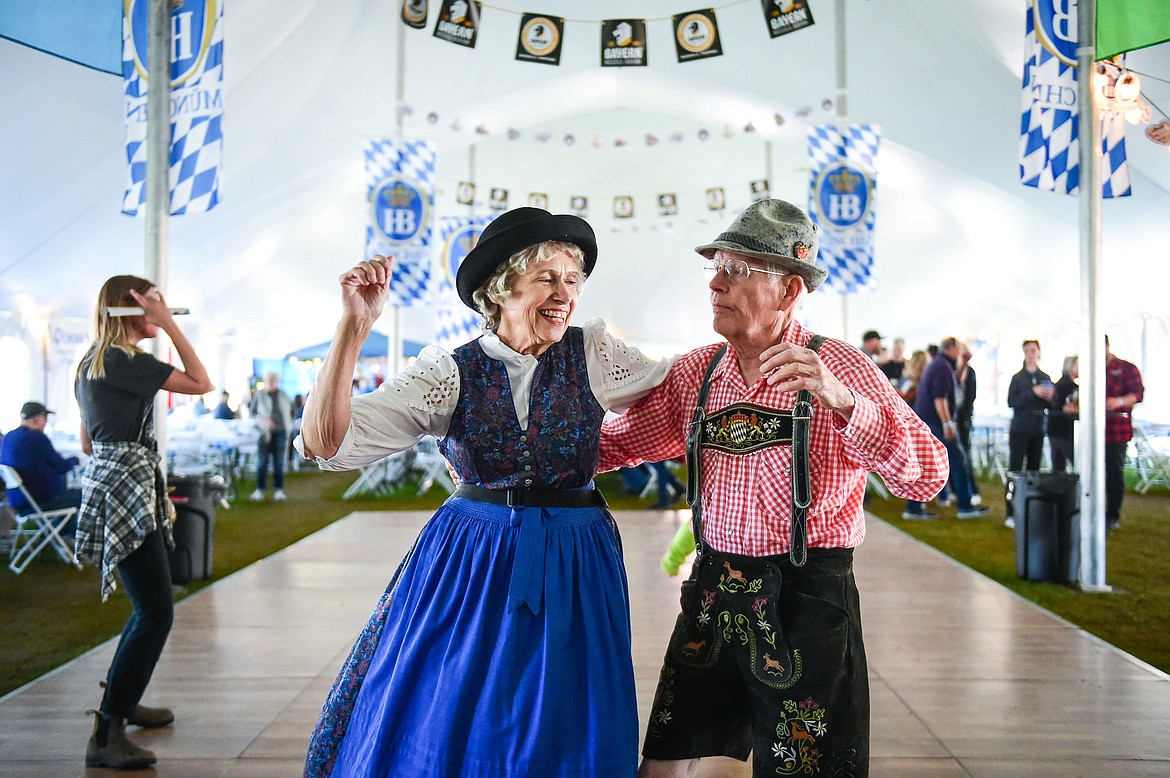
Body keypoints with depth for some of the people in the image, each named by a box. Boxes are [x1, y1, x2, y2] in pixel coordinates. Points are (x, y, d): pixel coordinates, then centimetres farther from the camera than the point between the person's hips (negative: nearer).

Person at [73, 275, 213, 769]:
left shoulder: (91, 362, 16)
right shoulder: (123, 360, -15)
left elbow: (88, 443, 21)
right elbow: (200, 383, -17)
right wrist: (169, 325, -13)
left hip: (110, 483, 11)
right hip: (125, 491, -11)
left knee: (149, 606, 21)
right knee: (156, 613, -12)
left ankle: (122, 700, 34)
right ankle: (106, 736, -10)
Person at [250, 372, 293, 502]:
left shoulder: (284, 397, 11)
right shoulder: (259, 396, 4)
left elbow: (291, 411, 20)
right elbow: (253, 412, 2)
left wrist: (288, 424, 7)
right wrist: (264, 420, -14)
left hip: (280, 431, 2)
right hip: (265, 432, -2)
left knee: (279, 462, 3)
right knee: (263, 461, -3)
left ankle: (278, 490, 9)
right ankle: (259, 490, 2)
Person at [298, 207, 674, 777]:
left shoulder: (593, 355, -1)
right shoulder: (450, 373, -6)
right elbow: (325, 443, -13)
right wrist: (354, 327, -21)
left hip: (570, 571, 1)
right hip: (467, 564, 0)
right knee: (433, 727, 8)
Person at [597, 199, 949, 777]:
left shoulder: (839, 368, -8)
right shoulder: (695, 372, 5)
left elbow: (927, 477, -18)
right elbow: (615, 442, 13)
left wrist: (842, 399, -32)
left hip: (807, 599, -4)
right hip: (713, 592, 5)